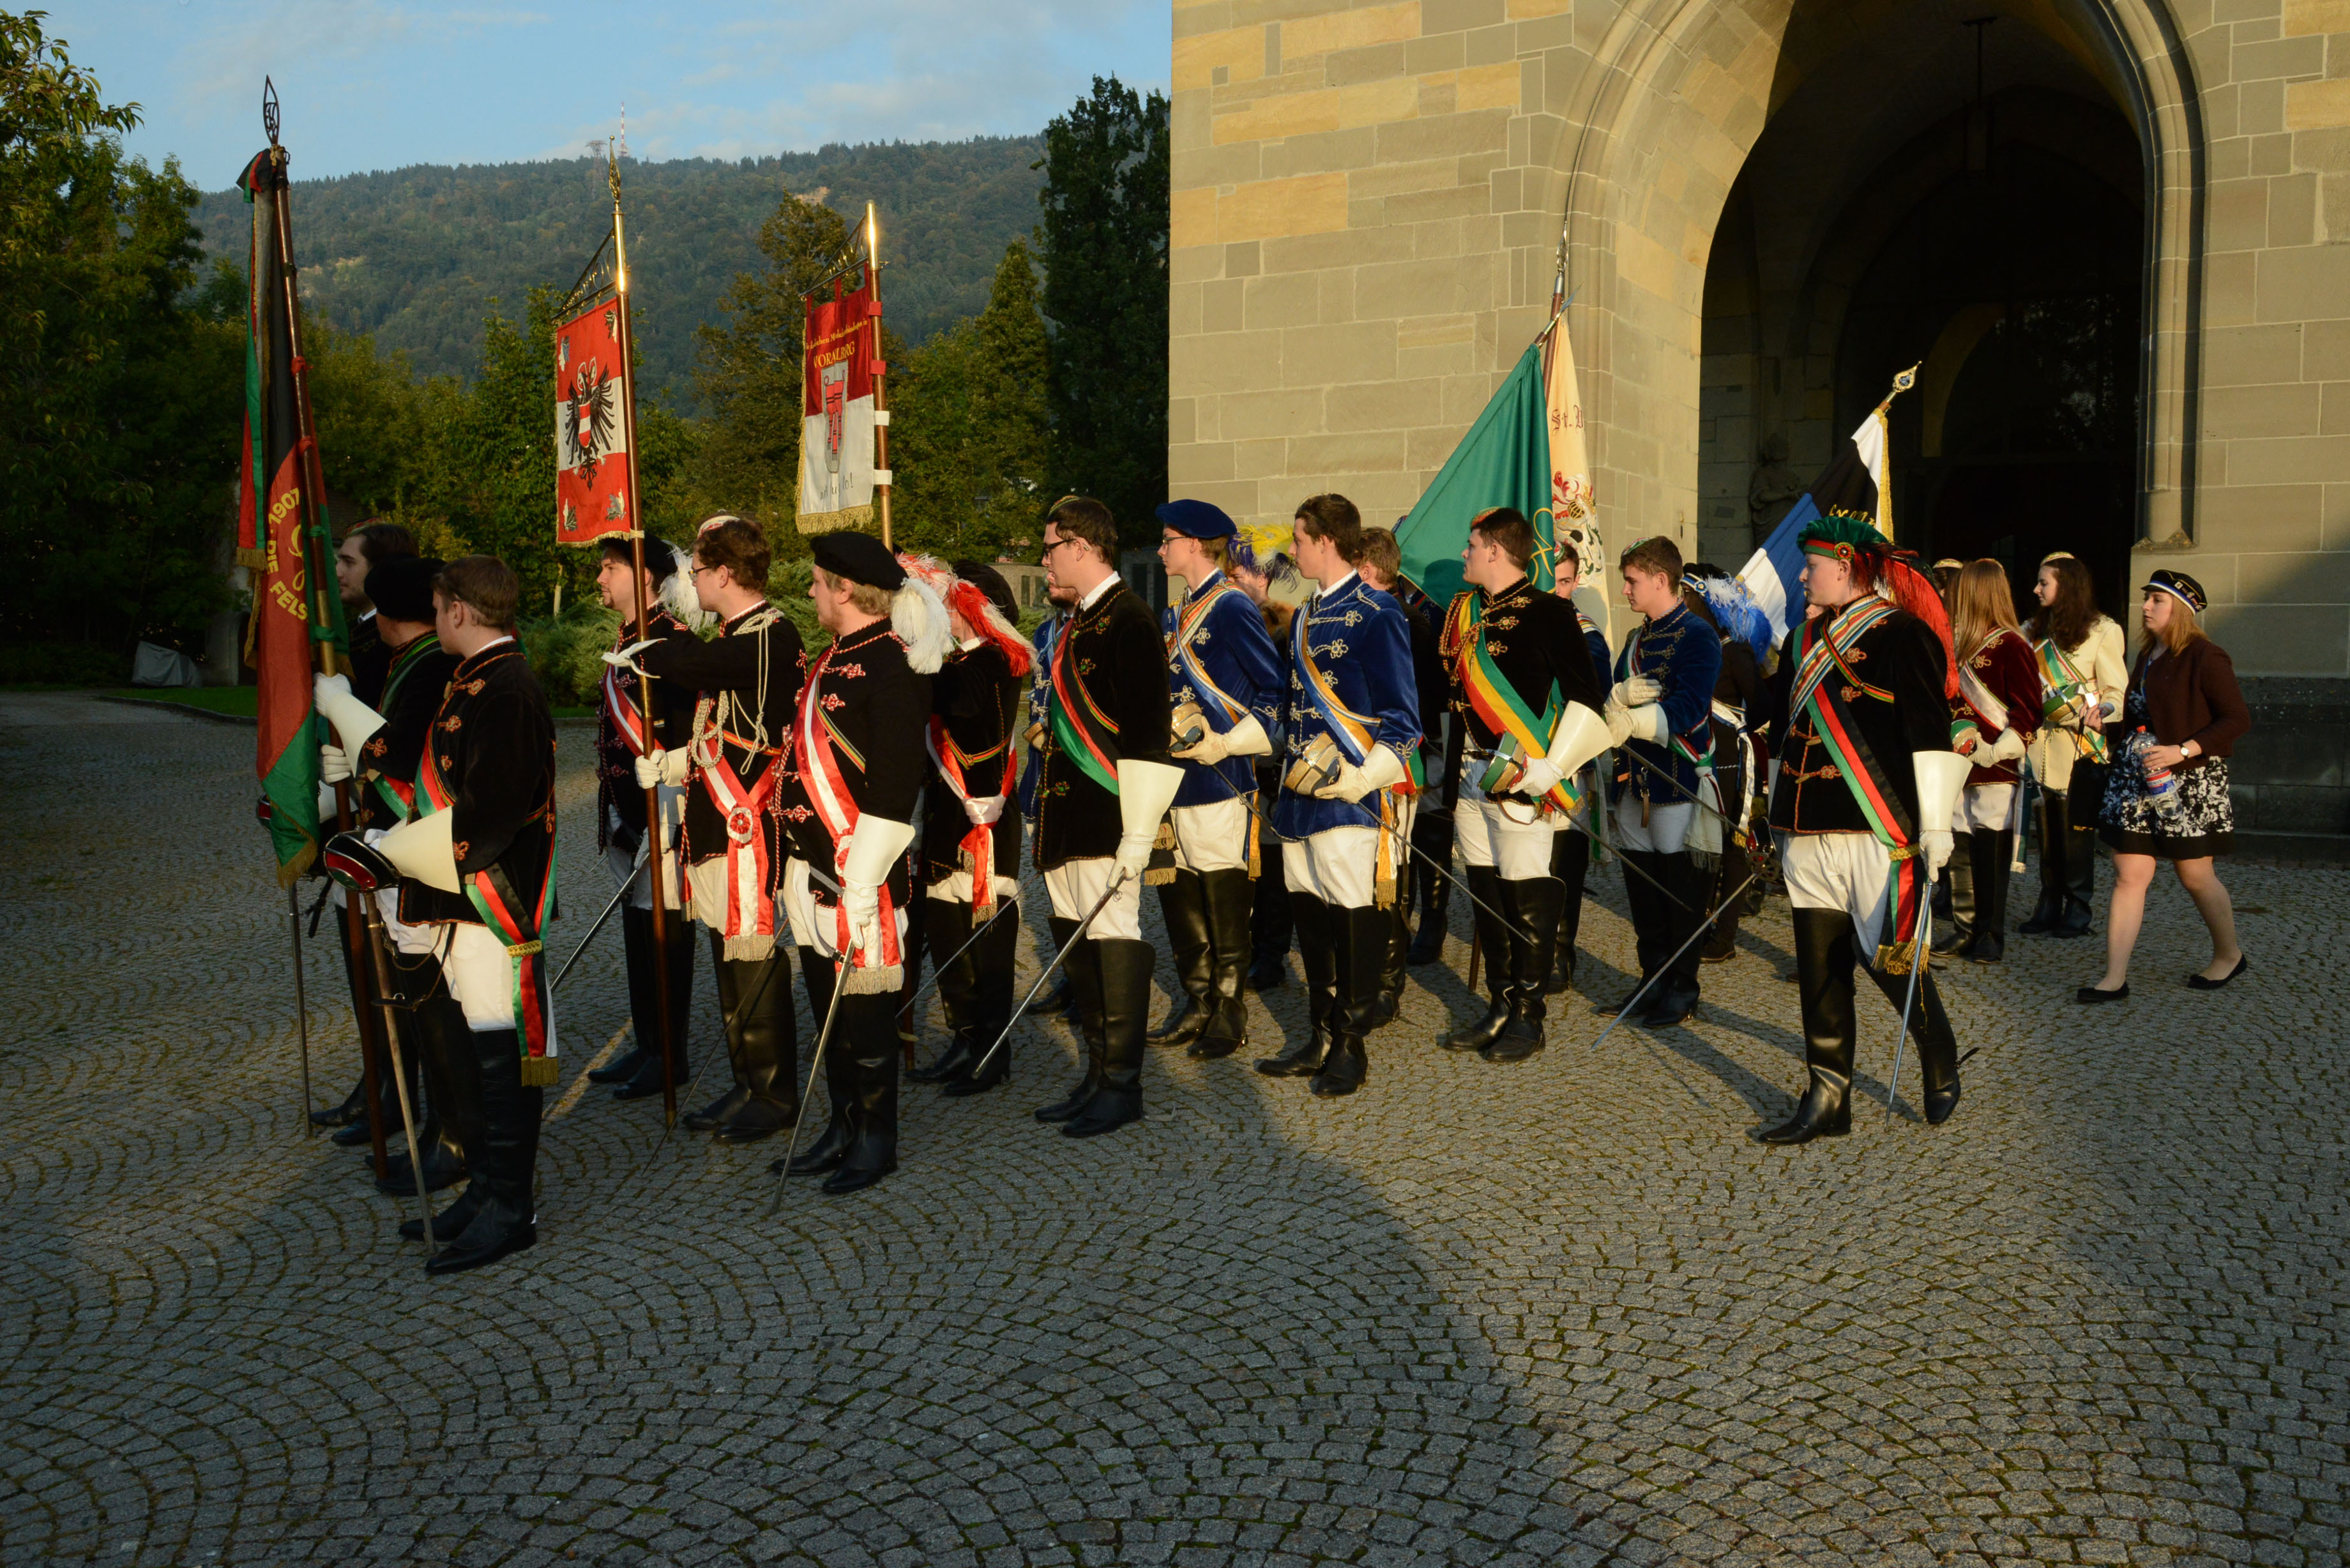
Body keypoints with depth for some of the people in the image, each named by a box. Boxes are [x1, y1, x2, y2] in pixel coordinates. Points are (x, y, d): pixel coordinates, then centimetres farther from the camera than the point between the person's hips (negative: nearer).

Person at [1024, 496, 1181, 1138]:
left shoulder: (1129, 620, -13)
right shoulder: (1077, 621, 16)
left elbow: (1146, 731, -18)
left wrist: (1137, 834, -21)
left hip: (1105, 818, -9)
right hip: (1067, 817, 9)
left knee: (1112, 936, -3)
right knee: (1076, 940, 13)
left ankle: (1123, 1084, 7)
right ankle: (1098, 1073, 24)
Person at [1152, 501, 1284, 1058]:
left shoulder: (1231, 608, -10)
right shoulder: (1177, 613, 16)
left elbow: (1278, 691, -12)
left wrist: (1229, 742, -17)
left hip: (1218, 779, -9)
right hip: (1174, 777, 9)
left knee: (1224, 902, 0)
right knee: (1178, 896, 13)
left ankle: (1230, 1014, 11)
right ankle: (1197, 1005, 24)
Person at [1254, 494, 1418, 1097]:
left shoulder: (1376, 614, -9)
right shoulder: (1306, 618, 16)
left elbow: (1402, 720, -11)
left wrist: (1357, 777, -20)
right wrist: (1294, 773, 15)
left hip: (1353, 798, -8)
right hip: (1302, 797, 8)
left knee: (1356, 921, -1)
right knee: (1309, 916, 13)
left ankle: (1351, 1048, 10)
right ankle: (1321, 1040, 25)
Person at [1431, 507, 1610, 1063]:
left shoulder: (1549, 613, -8)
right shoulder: (1462, 612, 12)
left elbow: (1587, 702, -10)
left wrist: (1547, 771, -16)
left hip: (1523, 782, -7)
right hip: (1472, 779, 7)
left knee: (1527, 901, -1)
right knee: (1485, 894, 11)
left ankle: (1528, 1017, 10)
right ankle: (1500, 1007, 23)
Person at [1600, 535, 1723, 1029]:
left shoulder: (1697, 636, -7)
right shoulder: (1637, 639, 19)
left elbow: (1689, 708, -19)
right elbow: (1611, 698, 11)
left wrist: (1634, 719, -30)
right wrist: (1625, 694, -12)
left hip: (1679, 781, -7)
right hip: (1635, 778, 8)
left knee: (1681, 889, -1)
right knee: (1641, 886, 11)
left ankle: (1682, 989, 9)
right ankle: (1652, 983, 21)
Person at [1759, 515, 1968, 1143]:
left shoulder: (1905, 636, -6)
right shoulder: (1802, 641, 15)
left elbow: (1932, 734, -9)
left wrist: (1934, 825, -13)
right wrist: (1775, 816, 24)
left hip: (1877, 832, -6)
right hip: (1808, 832, 7)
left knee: (1890, 958, -2)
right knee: (1818, 964, 6)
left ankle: (1941, 1064, 25)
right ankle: (1826, 1098, 14)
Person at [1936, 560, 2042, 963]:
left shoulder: (2011, 646, -10)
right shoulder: (1959, 643, 12)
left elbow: (2029, 711, -12)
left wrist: (1995, 751, -20)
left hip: (1995, 772, -7)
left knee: (1991, 855, -1)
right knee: (1959, 853, 9)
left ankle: (1991, 936, 9)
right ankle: (1965, 930, 18)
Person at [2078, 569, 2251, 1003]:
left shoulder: (2205, 657, -11)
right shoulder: (2147, 656, 13)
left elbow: (2238, 719, -15)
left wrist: (2183, 750, -22)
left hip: (2188, 783, -6)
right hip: (2137, 780, 6)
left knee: (2195, 875, 6)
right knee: (2128, 876, 0)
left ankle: (2229, 955, 31)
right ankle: (2114, 979, -1)